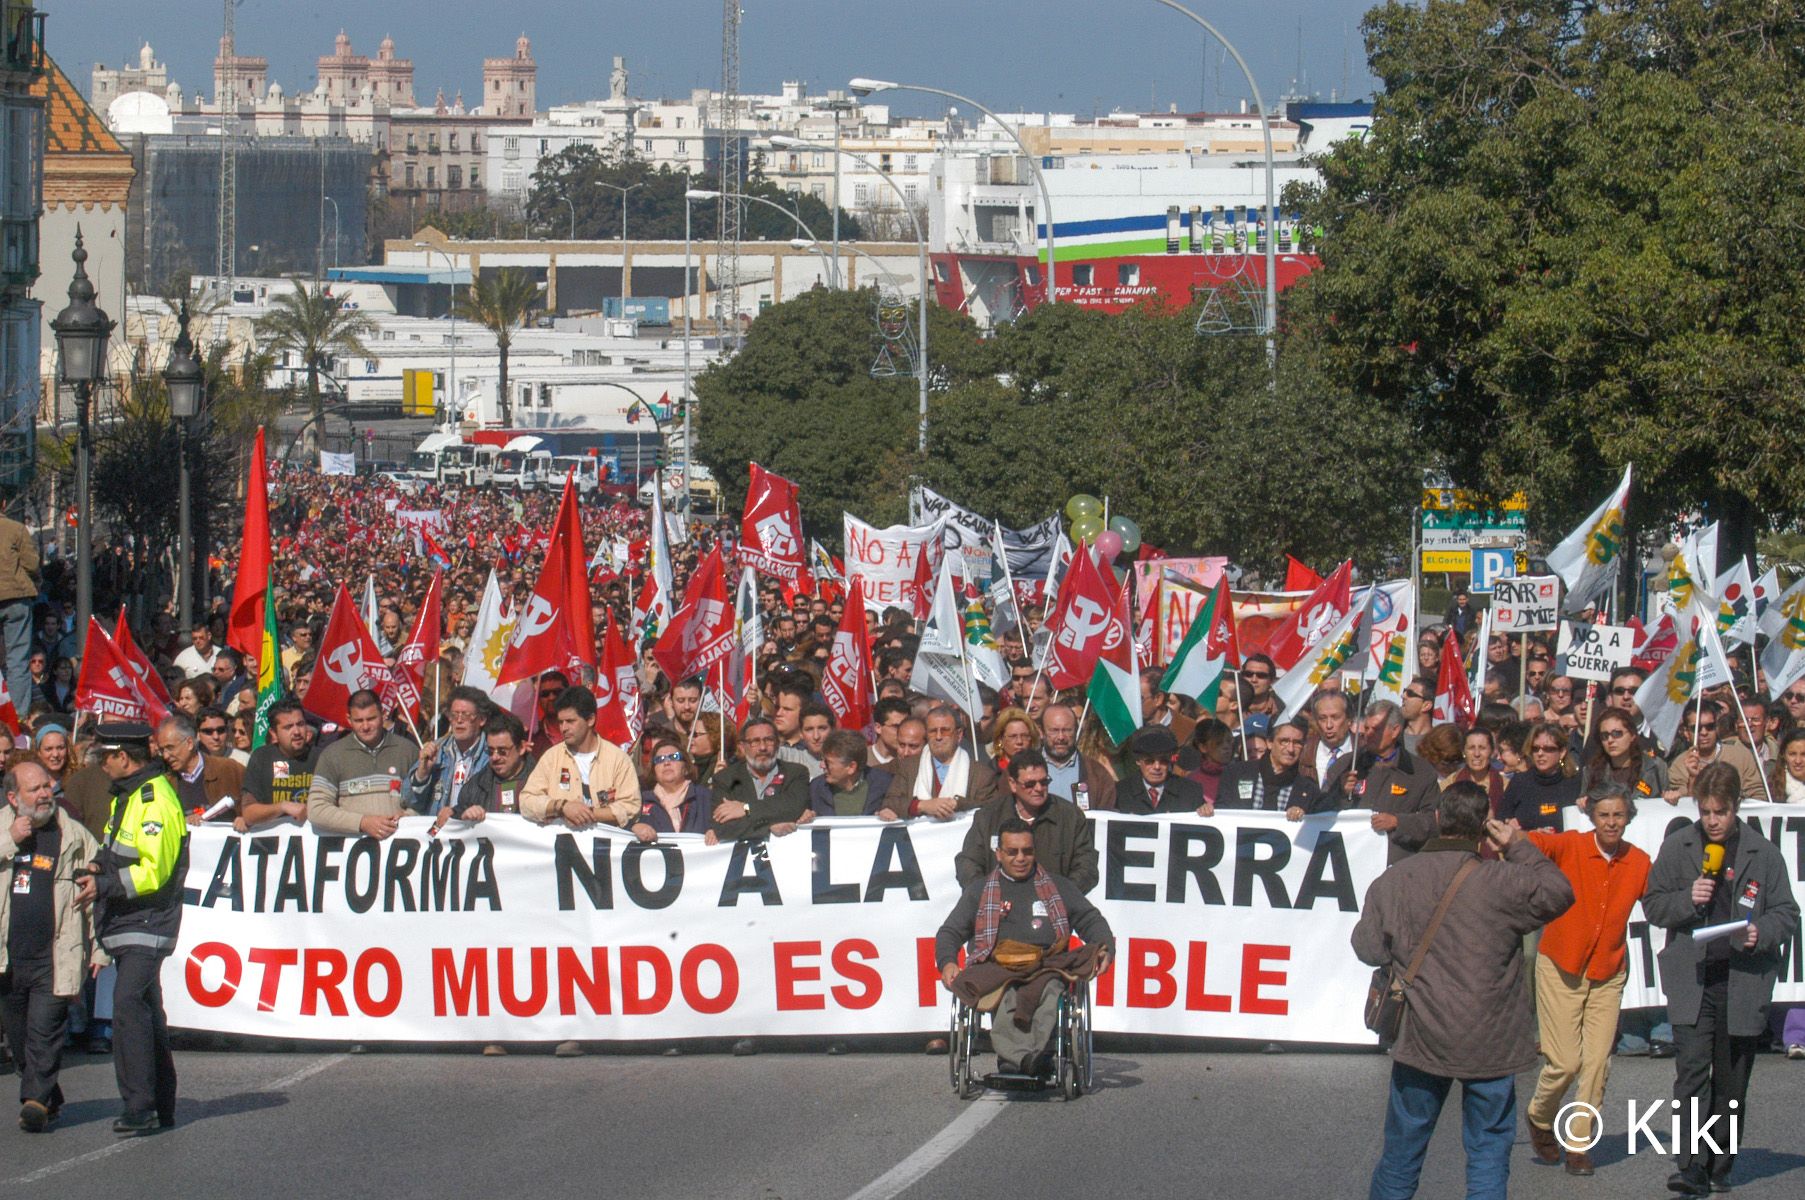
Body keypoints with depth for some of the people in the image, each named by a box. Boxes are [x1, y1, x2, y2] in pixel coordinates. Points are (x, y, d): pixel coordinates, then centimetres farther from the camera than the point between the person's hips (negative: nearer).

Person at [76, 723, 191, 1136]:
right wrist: (100, 866, 7)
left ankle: (139, 1107, -22)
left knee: (128, 1003, -19)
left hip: (146, 925, -11)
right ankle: (161, 1109, 20)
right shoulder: (128, 795, 17)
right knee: (146, 1010, 13)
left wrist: (105, 885, -23)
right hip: (126, 926, 11)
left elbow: (155, 872, -22)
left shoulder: (156, 801, -16)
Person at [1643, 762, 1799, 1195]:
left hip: (1744, 980, 1)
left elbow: (1788, 914, 6)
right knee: (1692, 1068, -15)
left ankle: (1719, 1166, 19)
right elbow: (1653, 905, 9)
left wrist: (1761, 933, -15)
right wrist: (1688, 899, -11)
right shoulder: (1677, 846, 5)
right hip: (1691, 978, -1)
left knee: (1731, 1079, 8)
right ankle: (1691, 1164, -19)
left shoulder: (1763, 853, 3)